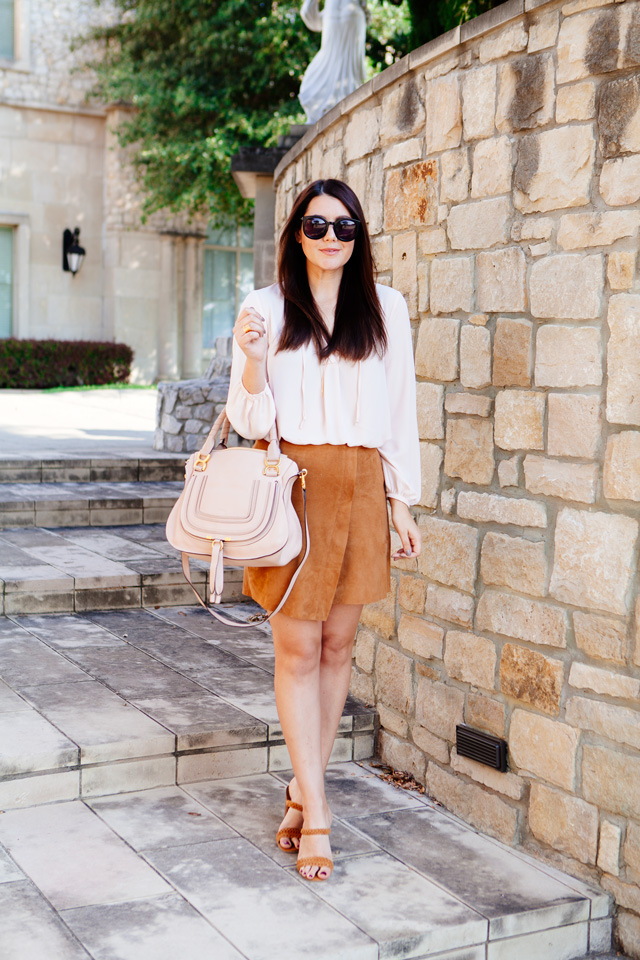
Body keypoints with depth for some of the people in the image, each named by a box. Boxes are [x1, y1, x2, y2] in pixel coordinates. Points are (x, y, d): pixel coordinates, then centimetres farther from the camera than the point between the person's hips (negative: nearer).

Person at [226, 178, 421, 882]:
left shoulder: (385, 309, 8)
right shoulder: (267, 309, 3)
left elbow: (399, 409, 10)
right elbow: (251, 421, 1)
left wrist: (401, 500, 6)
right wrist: (253, 361, -18)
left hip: (360, 488, 2)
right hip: (292, 484, -2)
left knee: (337, 644, 7)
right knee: (297, 649, -2)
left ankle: (304, 789, 22)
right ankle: (315, 814, 5)